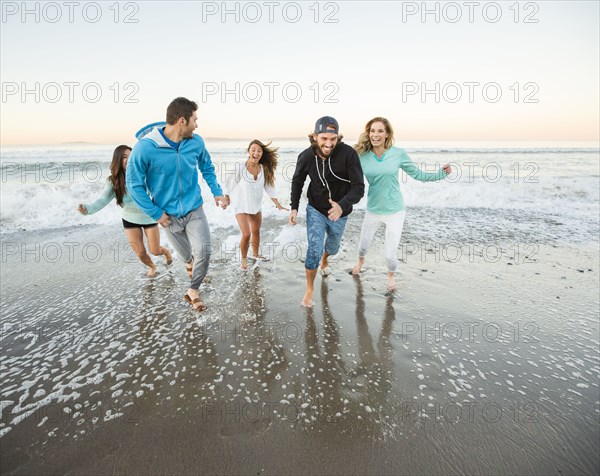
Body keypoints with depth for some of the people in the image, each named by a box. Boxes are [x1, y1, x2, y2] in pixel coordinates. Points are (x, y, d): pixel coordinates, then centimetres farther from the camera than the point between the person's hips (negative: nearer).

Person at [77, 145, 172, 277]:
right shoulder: (113, 181, -14)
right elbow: (103, 200, -21)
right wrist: (88, 208, -40)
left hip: (149, 217, -2)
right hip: (130, 220, 2)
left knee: (155, 251, 4)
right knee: (140, 253, 4)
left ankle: (166, 252, 43)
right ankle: (152, 267, 39)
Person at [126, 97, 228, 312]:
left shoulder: (196, 142, -10)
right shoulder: (144, 148, -21)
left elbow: (207, 167, 10)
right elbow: (134, 184, -12)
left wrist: (217, 192, 2)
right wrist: (156, 213, -11)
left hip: (194, 209, 2)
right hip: (169, 214, -1)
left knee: (204, 250, -13)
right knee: (184, 253, 17)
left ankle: (193, 291, 10)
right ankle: (190, 263, 55)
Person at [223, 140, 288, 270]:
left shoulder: (264, 169, -8)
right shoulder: (240, 168, -19)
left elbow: (269, 187, -1)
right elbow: (230, 184, -8)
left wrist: (278, 204, -3)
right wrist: (226, 199, 4)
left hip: (256, 206, 5)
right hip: (241, 207, -5)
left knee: (256, 232, 19)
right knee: (246, 234, -11)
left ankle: (255, 254, 42)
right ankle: (244, 259, 13)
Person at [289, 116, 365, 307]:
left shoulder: (348, 154, -28)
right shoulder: (306, 156, -19)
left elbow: (358, 187, -30)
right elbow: (297, 181, 1)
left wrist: (342, 205, -48)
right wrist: (294, 207, -7)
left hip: (339, 212, 1)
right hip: (315, 210, 0)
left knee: (332, 247, 24)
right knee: (314, 250, -12)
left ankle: (325, 260, 61)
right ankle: (309, 288, 11)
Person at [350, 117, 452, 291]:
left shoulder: (398, 154, -11)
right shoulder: (362, 156, -9)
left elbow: (418, 175, -2)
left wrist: (441, 173, -12)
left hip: (395, 211, -1)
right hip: (372, 210, 2)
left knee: (389, 255, 0)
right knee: (363, 245, 20)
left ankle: (391, 274, 37)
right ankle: (361, 260, 58)